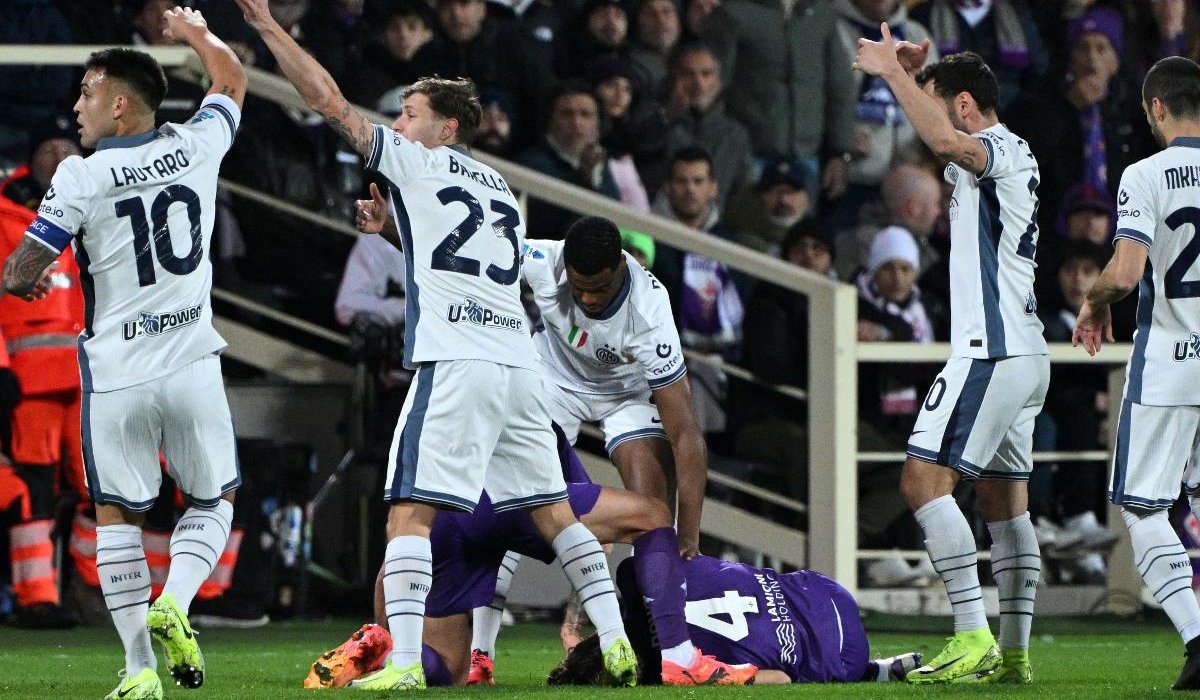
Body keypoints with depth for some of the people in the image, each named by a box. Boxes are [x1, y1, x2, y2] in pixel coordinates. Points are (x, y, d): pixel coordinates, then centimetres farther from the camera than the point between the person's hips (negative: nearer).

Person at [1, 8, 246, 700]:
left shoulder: (81, 178, -10)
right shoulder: (197, 147, 1)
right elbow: (233, 81, 23)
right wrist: (199, 34, 42)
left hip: (116, 373, -2)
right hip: (192, 364, 2)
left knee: (117, 514, 11)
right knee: (216, 500, 20)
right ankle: (175, 602, -6)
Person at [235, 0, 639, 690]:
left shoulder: (418, 164, 5)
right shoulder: (502, 191, 24)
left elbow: (329, 101, 4)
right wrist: (394, 228, 33)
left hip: (455, 365, -7)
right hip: (518, 364, 7)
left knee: (409, 511, -8)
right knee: (554, 510, 12)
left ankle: (404, 663, -19)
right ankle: (618, 645, 8)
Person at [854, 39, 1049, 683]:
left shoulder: (1001, 149, -11)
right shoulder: (995, 157, 19)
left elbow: (945, 141, -34)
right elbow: (945, 148, 38)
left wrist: (894, 73, -24)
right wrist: (909, 75, 22)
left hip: (991, 353, -11)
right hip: (1023, 356, 11)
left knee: (924, 477, -14)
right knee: (1004, 501, 11)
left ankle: (974, 639, -21)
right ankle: (1014, 655, 11)